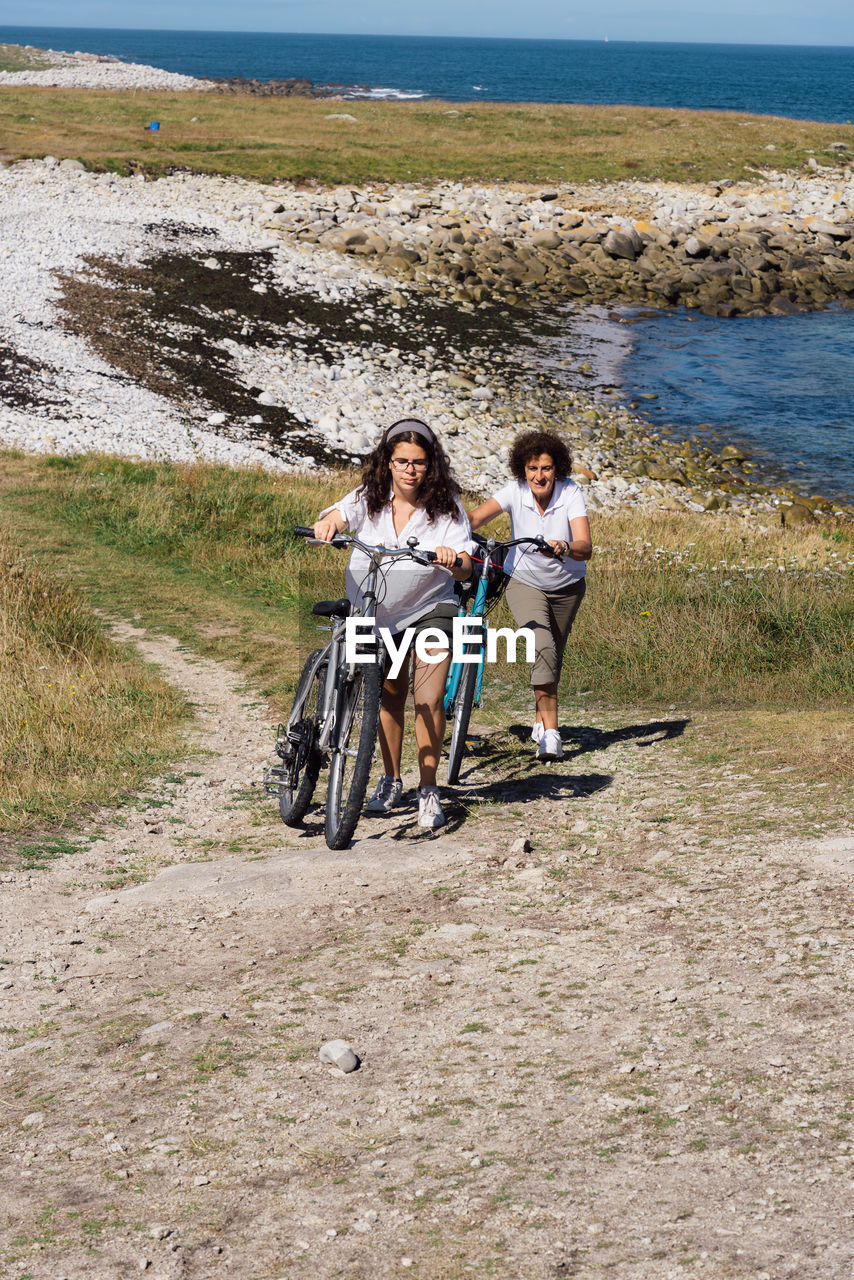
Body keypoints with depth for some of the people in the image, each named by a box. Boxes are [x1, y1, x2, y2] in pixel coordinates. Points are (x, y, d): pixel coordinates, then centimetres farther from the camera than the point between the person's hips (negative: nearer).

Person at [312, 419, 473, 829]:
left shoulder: (446, 507, -11)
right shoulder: (369, 498, -5)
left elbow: (465, 570, -16)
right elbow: (337, 518, -20)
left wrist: (454, 561, -39)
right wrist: (328, 523, -44)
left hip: (430, 610, -3)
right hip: (377, 614, 3)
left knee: (429, 701, -12)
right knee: (389, 699, 15)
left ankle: (428, 791, 1)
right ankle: (390, 781, 32)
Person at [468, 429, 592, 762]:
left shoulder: (570, 492, -22)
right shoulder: (515, 491, -20)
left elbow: (585, 547, -32)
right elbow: (476, 517, -34)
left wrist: (564, 548, -54)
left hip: (566, 586, 1)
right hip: (524, 582, -1)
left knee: (553, 654, 14)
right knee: (543, 647, -24)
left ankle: (541, 719, 41)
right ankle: (550, 732, -23)